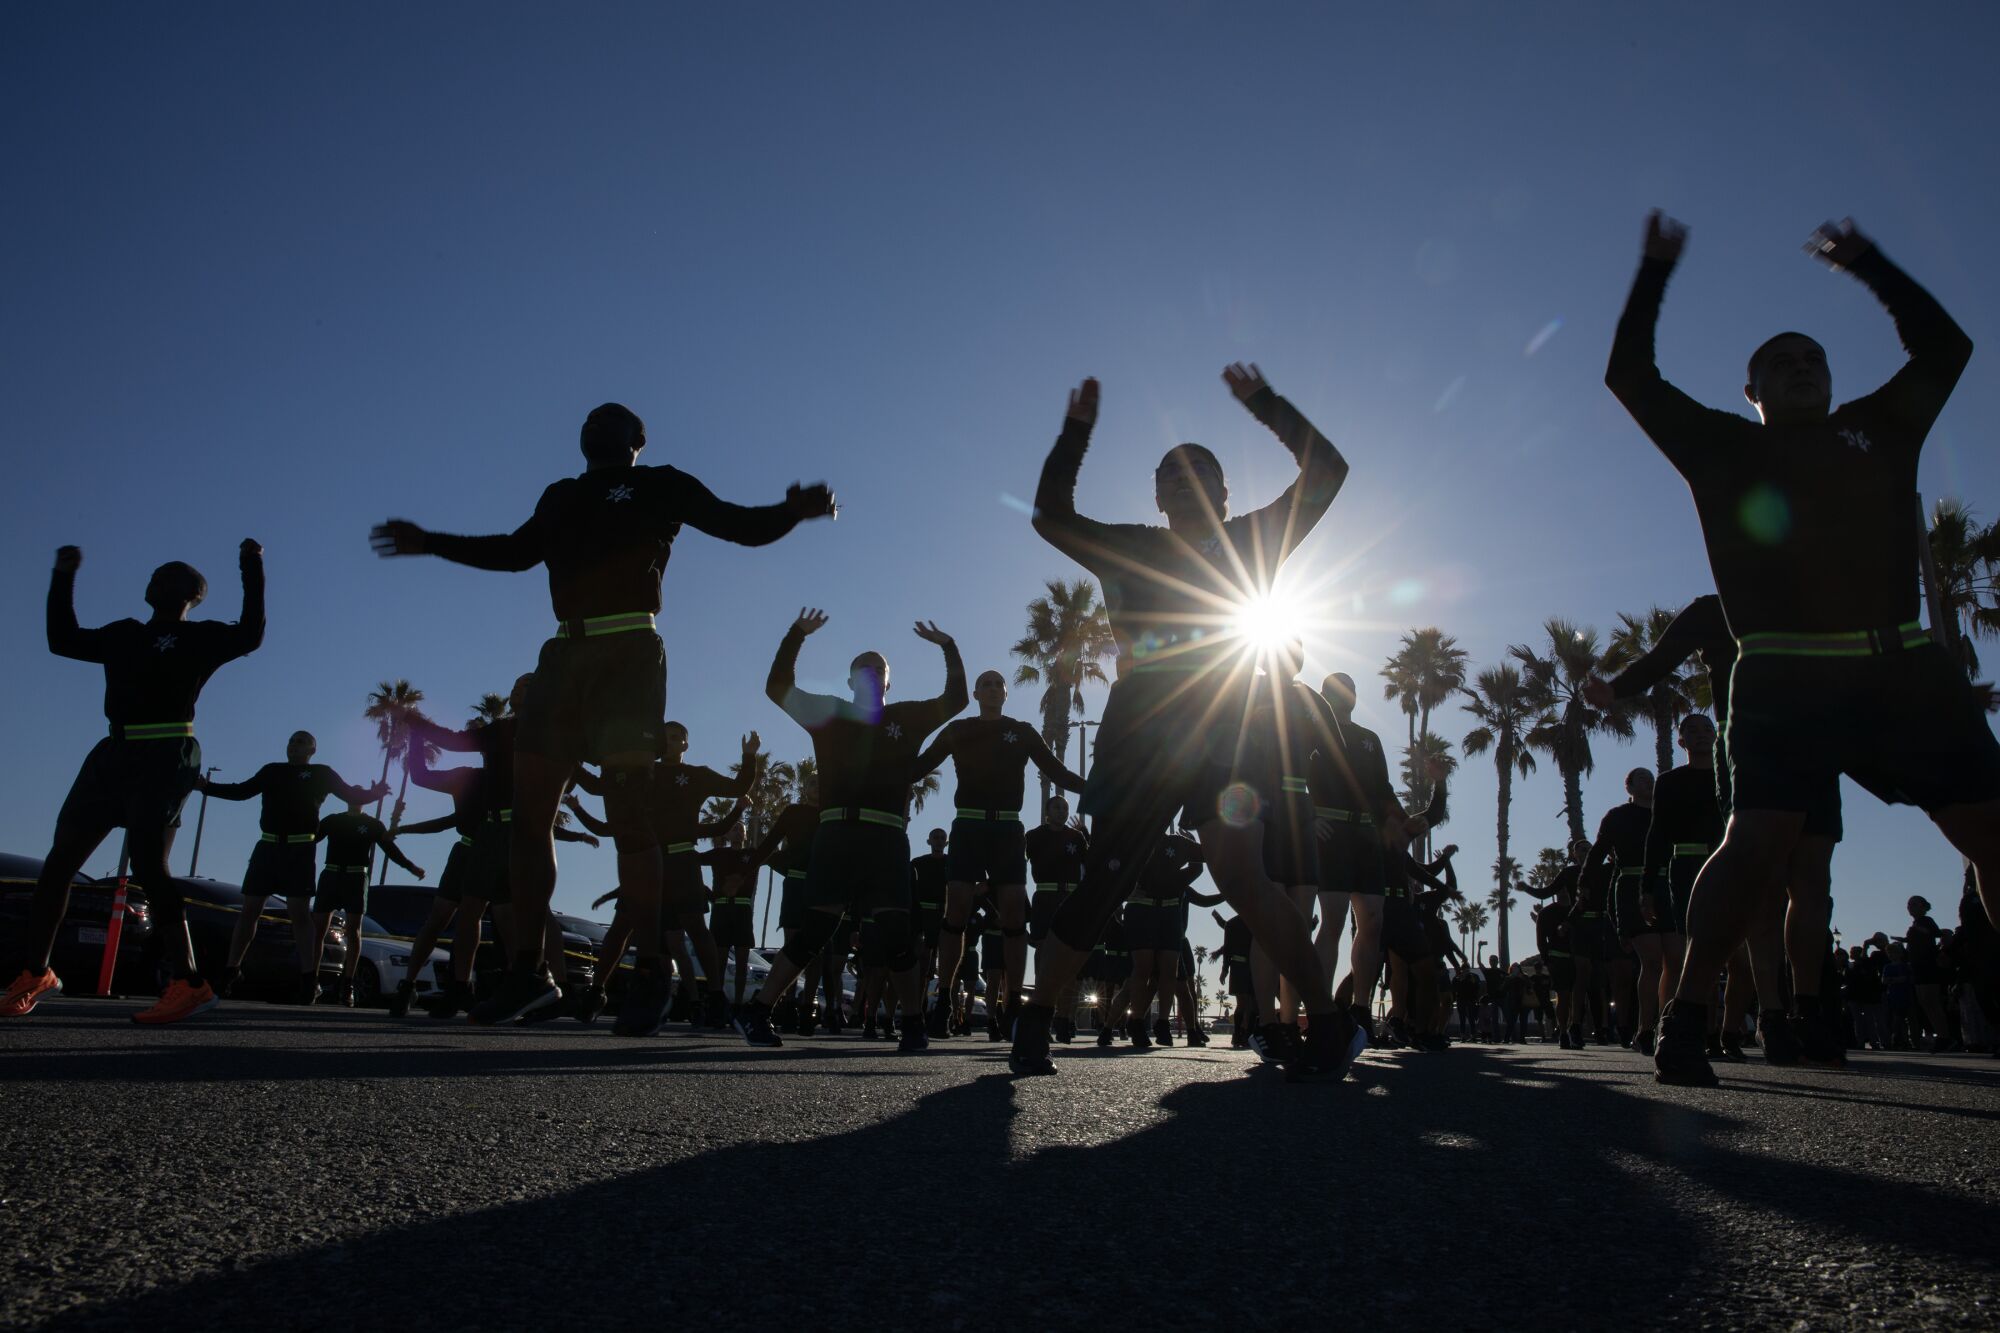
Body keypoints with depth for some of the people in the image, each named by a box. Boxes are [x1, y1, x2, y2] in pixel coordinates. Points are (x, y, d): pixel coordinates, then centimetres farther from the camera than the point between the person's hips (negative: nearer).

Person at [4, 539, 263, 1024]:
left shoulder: (200, 637, 3)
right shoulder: (123, 634, 20)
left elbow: (249, 635, -15)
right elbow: (64, 639, 30)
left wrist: (252, 569, -16)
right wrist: (63, 579, 27)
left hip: (164, 759, -7)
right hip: (114, 755, 7)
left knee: (147, 862, -18)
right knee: (60, 860, 7)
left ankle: (187, 983, -19)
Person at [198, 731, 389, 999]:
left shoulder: (321, 773, 10)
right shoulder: (272, 771, 19)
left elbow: (353, 796, 4)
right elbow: (241, 791, 21)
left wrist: (374, 794, -16)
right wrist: (207, 786, 11)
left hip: (299, 850, -3)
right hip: (267, 847, 4)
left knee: (299, 912, -8)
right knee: (249, 909, 3)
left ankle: (307, 979, -10)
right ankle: (229, 973, 10)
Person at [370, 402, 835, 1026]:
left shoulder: (661, 486, 11)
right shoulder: (563, 497, 24)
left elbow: (742, 525, 3)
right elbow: (516, 551, 36)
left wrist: (794, 512, -17)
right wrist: (430, 543, 41)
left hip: (627, 652, -6)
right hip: (565, 654, 6)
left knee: (628, 810, -14)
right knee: (529, 806, 1)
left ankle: (655, 970, -12)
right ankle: (528, 969, 8)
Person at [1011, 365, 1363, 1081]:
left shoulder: (1251, 540, 14)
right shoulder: (1131, 548, 17)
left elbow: (1327, 470, 13)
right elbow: (1051, 515, 18)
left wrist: (1263, 402, 12)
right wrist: (1077, 430, 14)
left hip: (1223, 739, -1)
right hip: (1137, 738, 2)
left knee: (1239, 875, -18)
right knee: (1101, 888, 0)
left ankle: (1332, 1023, -10)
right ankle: (1034, 1022, 14)